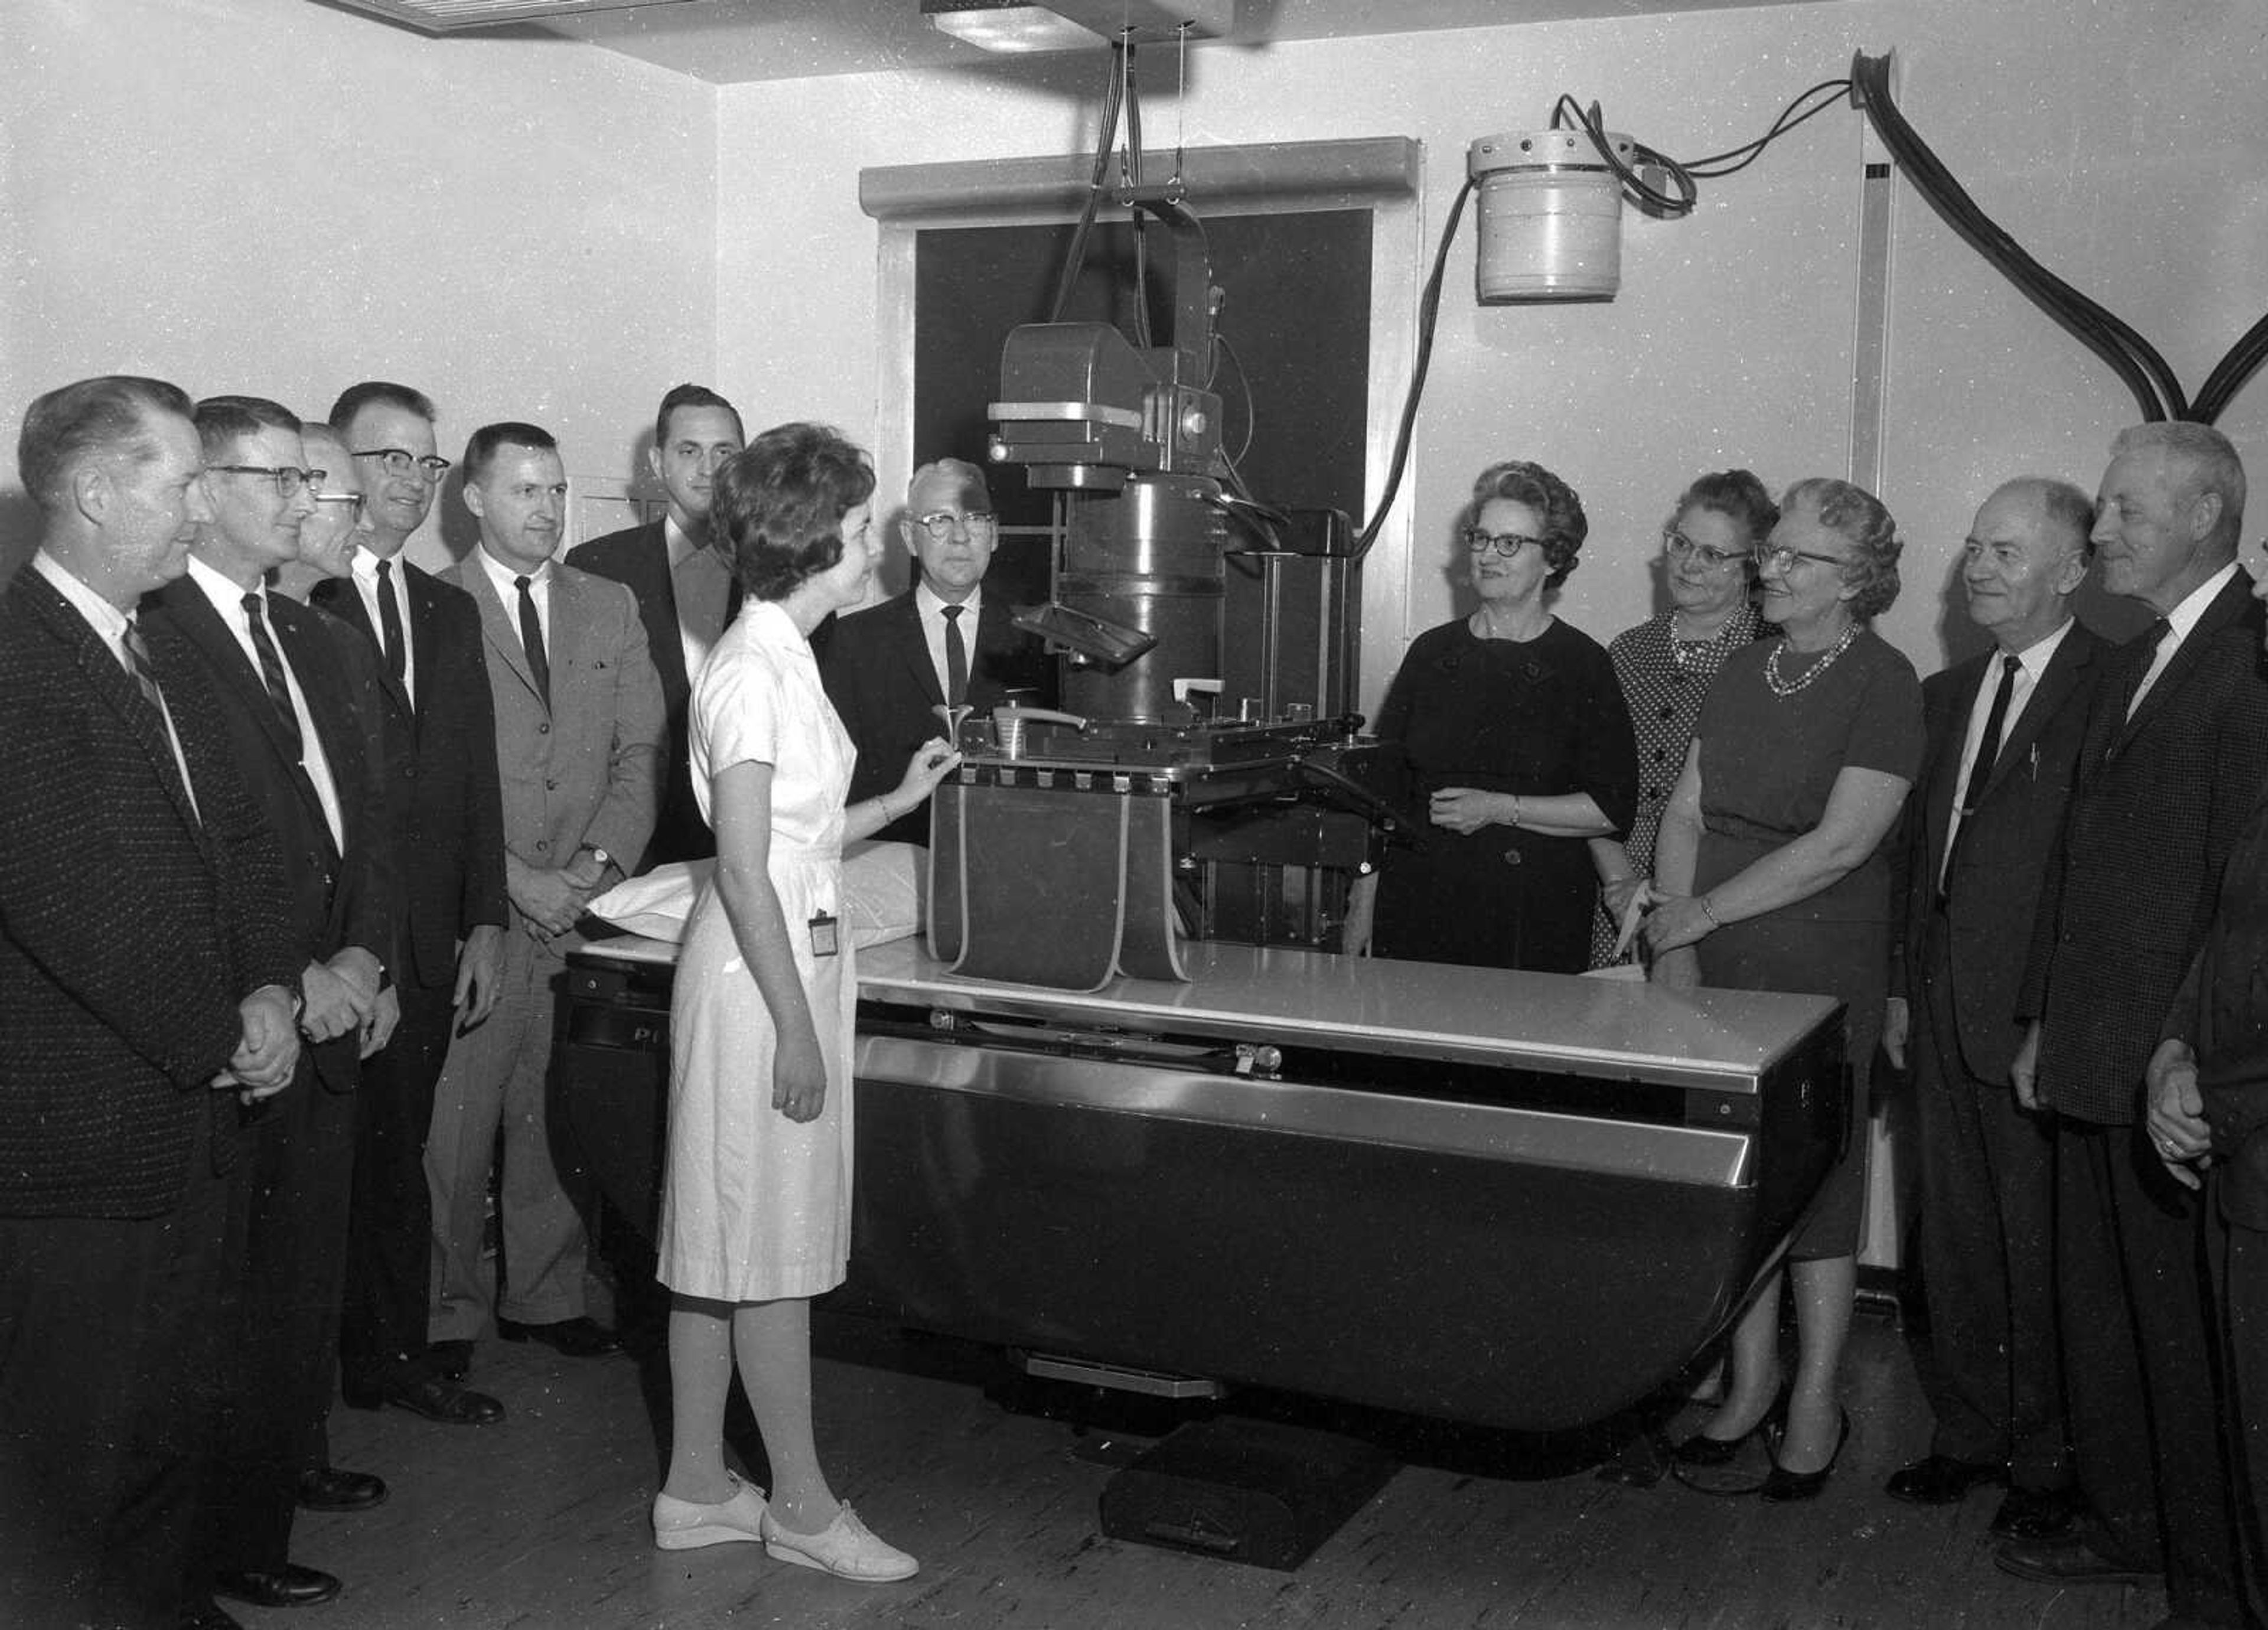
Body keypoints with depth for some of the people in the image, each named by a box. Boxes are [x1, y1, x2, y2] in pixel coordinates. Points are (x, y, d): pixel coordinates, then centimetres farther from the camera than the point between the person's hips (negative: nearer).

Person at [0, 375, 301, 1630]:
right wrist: (222, 1038, -13)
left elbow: (237, 839, 14)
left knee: (177, 1420, 21)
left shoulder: (168, 663, 13)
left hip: (191, 1110, 9)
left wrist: (269, 987, -4)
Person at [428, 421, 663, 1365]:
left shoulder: (609, 609, 13)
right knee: (454, 1123, 0)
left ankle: (544, 1295, 22)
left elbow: (641, 751, 9)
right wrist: (515, 880, -12)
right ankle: (448, 1312, 14)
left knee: (558, 1113, 7)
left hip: (586, 910, 4)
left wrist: (600, 860, -5)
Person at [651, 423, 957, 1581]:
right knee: (774, 1243, 1)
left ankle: (697, 1488, 23)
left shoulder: (783, 660, 13)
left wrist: (898, 801, 16)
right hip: (763, 974, -10)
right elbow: (744, 872, -19)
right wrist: (797, 1029, -19)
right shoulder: (754, 673, -17)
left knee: (729, 1247, 14)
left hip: (796, 955, 10)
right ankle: (803, 1505, 13)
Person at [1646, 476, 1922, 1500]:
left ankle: (1815, 1407, 16)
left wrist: (1706, 910, -12)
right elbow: (1686, 810, 9)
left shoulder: (1883, 683, -8)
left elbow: (1841, 843, -16)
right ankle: (1750, 1385, 23)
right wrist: (1674, 938, -3)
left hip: (1822, 968, -5)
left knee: (1815, 1183, 3)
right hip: (1714, 962, 5)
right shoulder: (1746, 671, 11)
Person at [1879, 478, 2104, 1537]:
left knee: (2040, 1247, 5)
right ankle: (1967, 1434, 29)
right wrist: (1902, 988, 13)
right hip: (1946, 1013, 7)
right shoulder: (1946, 695, 14)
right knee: (1955, 1238, 15)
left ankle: (2048, 1460, 21)